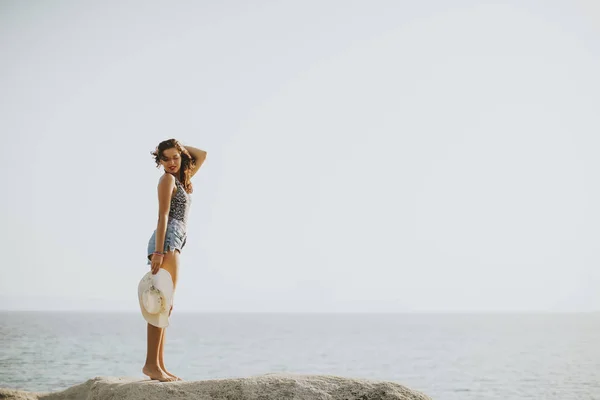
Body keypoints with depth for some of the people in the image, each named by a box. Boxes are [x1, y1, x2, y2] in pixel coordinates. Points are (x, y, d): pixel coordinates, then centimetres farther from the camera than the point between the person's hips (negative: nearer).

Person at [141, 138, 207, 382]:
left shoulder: (181, 178, 21)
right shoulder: (167, 179, -3)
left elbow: (202, 155, 31)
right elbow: (163, 216, -12)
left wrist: (179, 146, 21)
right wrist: (159, 251, -19)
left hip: (173, 243, 10)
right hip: (167, 241, -10)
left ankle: (159, 365, 4)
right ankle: (151, 363, -21)